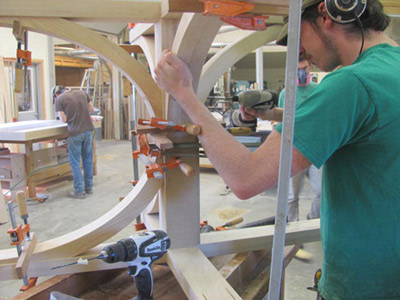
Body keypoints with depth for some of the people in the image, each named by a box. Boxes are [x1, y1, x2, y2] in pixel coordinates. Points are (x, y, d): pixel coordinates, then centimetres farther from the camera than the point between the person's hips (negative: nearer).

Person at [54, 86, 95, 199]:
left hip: (75, 133, -5)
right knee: (88, 160, 15)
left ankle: (79, 191, 8)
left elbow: (64, 120, -6)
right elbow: (92, 109, 16)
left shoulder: (59, 99, -4)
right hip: (88, 130, 5)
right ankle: (89, 187, 24)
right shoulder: (81, 93, 10)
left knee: (75, 163, 5)